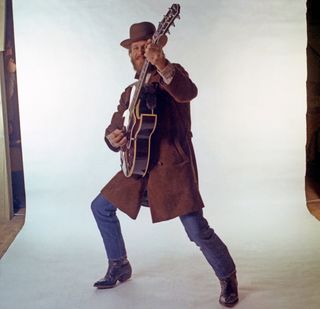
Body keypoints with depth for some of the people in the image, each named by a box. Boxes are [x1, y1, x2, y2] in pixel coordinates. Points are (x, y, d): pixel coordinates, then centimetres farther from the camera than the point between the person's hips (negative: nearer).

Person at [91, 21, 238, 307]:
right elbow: (115, 128, 15)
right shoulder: (130, 91, 16)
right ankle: (119, 266, 29)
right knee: (101, 207, 12)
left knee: (198, 230, -15)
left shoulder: (173, 73, -3)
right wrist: (113, 139, -10)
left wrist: (161, 64, -44)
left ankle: (228, 278, 12)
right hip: (138, 166, 7)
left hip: (173, 165, -7)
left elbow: (188, 93, -28)